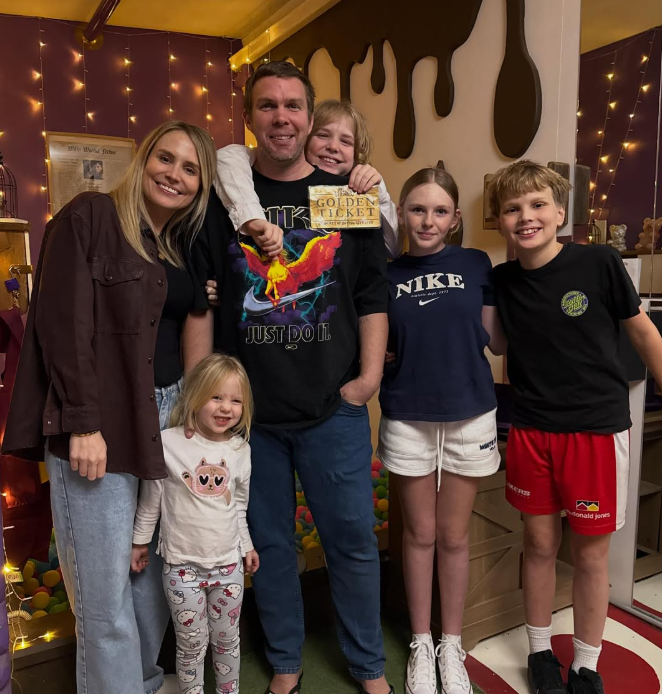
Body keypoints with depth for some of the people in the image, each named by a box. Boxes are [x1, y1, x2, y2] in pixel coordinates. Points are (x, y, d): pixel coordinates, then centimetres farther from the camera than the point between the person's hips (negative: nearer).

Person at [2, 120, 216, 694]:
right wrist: (82, 424, -15)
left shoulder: (186, 246, 13)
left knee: (156, 567, 14)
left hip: (165, 416, 6)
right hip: (100, 425, -6)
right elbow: (63, 323, -12)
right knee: (105, 587, 2)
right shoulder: (91, 217, -6)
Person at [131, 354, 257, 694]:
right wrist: (140, 541, 7)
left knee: (227, 640, 18)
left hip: (229, 564, 3)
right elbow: (151, 498, -1)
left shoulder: (241, 449, -2)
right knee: (192, 643, 11)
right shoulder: (168, 443, -14)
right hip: (183, 566, -3)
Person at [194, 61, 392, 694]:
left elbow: (373, 294, 5)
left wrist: (369, 375, -3)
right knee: (269, 542, 14)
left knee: (352, 540, 9)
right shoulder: (222, 198, 4)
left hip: (334, 407, 0)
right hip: (247, 409, 1)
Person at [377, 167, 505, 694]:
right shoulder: (386, 274, 0)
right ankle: (421, 644, 33)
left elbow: (498, 341, 2)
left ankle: (452, 645, 33)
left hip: (469, 417, 0)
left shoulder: (476, 265, 0)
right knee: (420, 534, 13)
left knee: (454, 536, 13)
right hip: (408, 419, 0)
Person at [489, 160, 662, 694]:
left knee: (591, 553, 10)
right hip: (531, 430, 3)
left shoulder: (598, 263, -10)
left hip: (597, 429, -2)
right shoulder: (501, 281, -1)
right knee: (539, 544, 15)